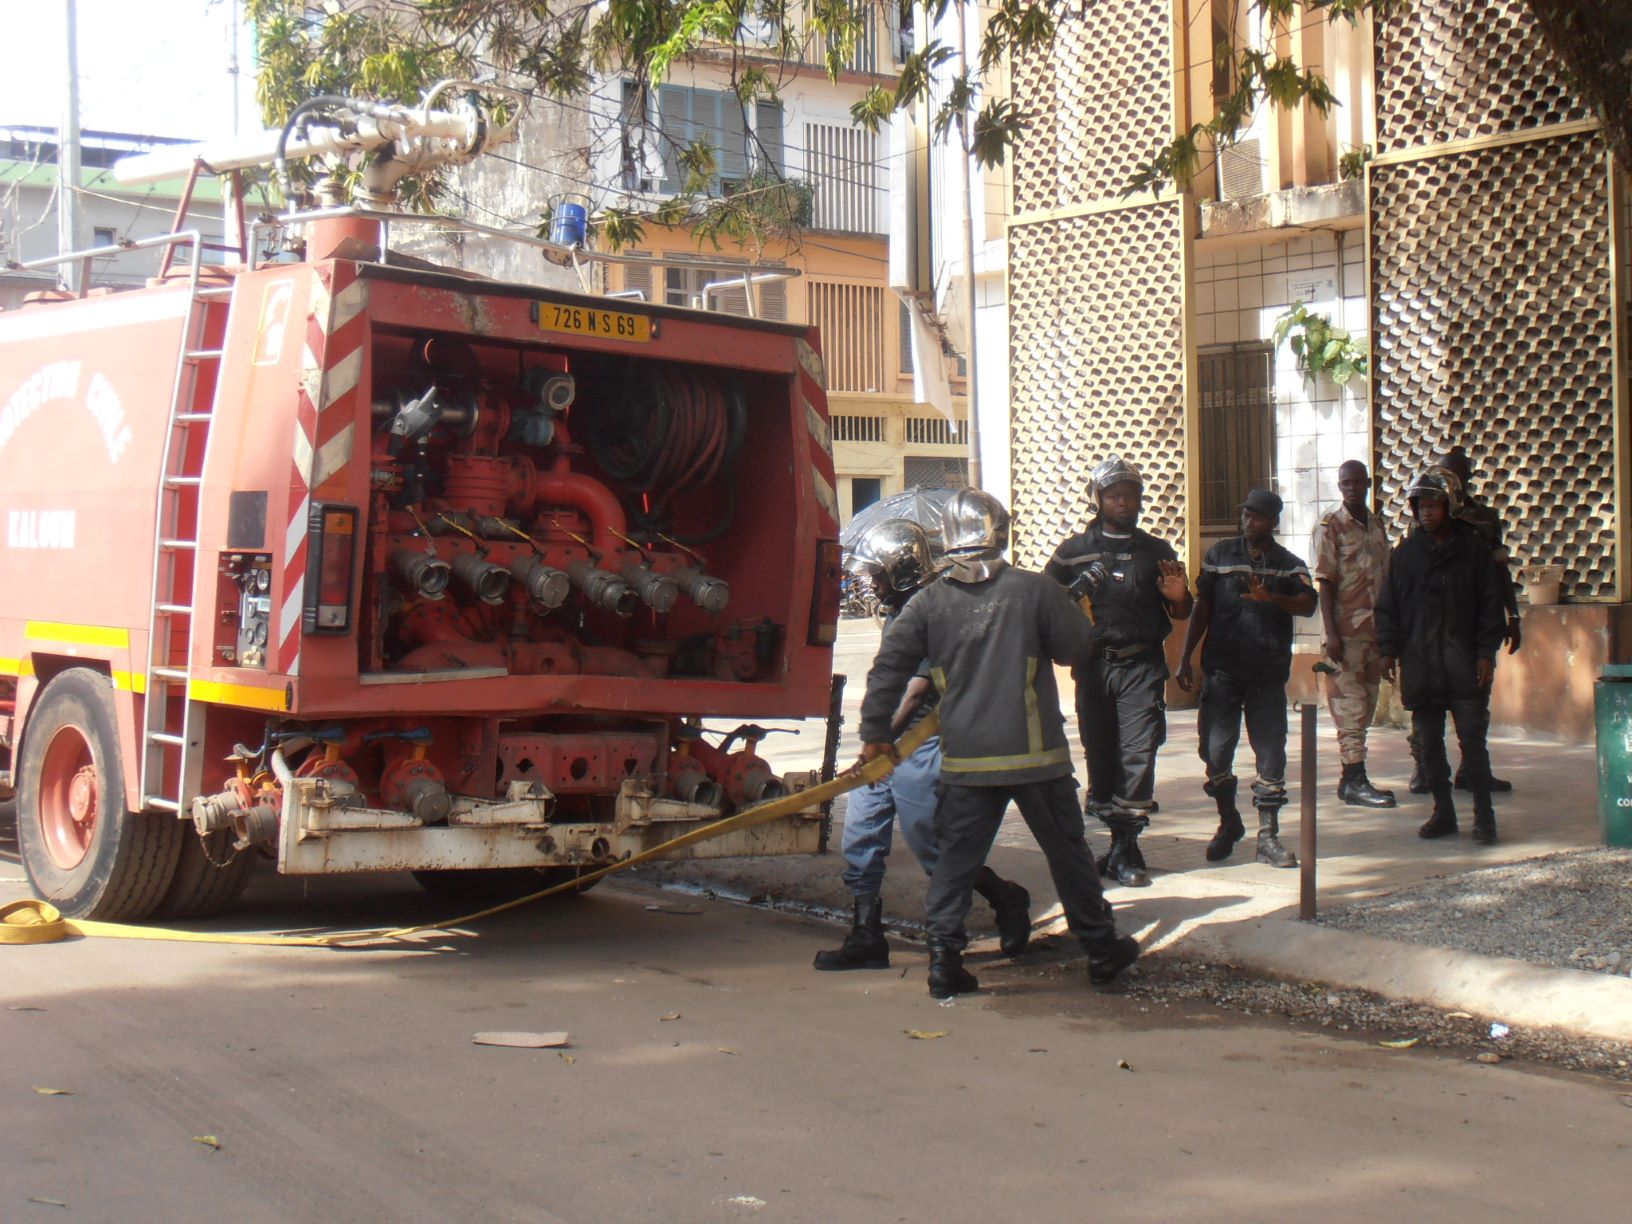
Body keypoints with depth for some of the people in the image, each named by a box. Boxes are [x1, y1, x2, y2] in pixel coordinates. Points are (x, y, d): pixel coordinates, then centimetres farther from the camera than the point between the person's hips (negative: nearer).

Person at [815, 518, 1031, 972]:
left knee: (934, 847, 1)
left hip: (919, 748, -9)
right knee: (860, 838, 6)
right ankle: (866, 940, 13)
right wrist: (874, 746, 19)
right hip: (887, 749, 9)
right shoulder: (900, 610, 12)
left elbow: (914, 693, -20)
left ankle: (1008, 901, 22)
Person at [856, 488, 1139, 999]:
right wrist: (1070, 610, 21)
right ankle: (1101, 948, 23)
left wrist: (875, 734, 7)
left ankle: (944, 958, 2)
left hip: (966, 759, 1)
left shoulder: (928, 602, -1)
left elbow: (888, 666, -1)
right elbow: (1078, 647, 0)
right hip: (1035, 753, -1)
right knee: (1067, 850, 12)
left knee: (956, 858, 8)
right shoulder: (1034, 590, -8)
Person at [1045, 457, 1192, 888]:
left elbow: (1181, 615, 17)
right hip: (1093, 666, 1)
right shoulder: (1074, 551, 10)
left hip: (1143, 666, -1)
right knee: (1101, 754, 3)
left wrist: (1178, 596, -5)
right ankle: (1122, 844, 14)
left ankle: (1125, 850, -9)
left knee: (1138, 753, -10)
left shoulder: (1158, 552, 12)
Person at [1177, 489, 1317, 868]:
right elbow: (1202, 608, 9)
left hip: (1269, 673, 0)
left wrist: (1271, 598, -30)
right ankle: (1228, 822, 19)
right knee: (1215, 750, -2)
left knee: (1271, 753, 0)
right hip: (1222, 670, 0)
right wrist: (1185, 658, 3)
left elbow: (1308, 606, -11)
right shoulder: (1220, 554, 8)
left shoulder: (1290, 565, 7)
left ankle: (1268, 836, 7)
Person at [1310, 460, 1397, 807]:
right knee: (1350, 706, -9)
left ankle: (1351, 778, 15)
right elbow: (1325, 583, -9)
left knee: (1365, 705, 9)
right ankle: (1355, 781, -10)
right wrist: (1331, 633, -17)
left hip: (1375, 632, 7)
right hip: (1346, 633, -7)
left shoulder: (1377, 527, 14)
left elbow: (1385, 581, 18)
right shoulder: (1329, 527, -5)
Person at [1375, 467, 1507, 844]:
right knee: (1428, 743, 7)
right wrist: (1388, 649, 4)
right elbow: (1388, 604, 12)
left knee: (1472, 739, -4)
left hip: (1464, 663, -3)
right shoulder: (1406, 552, 9)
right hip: (1419, 664, 3)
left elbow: (1490, 602, 1)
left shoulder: (1473, 548, 1)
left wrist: (1486, 652, -5)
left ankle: (1484, 815, 2)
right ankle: (1443, 812, 17)